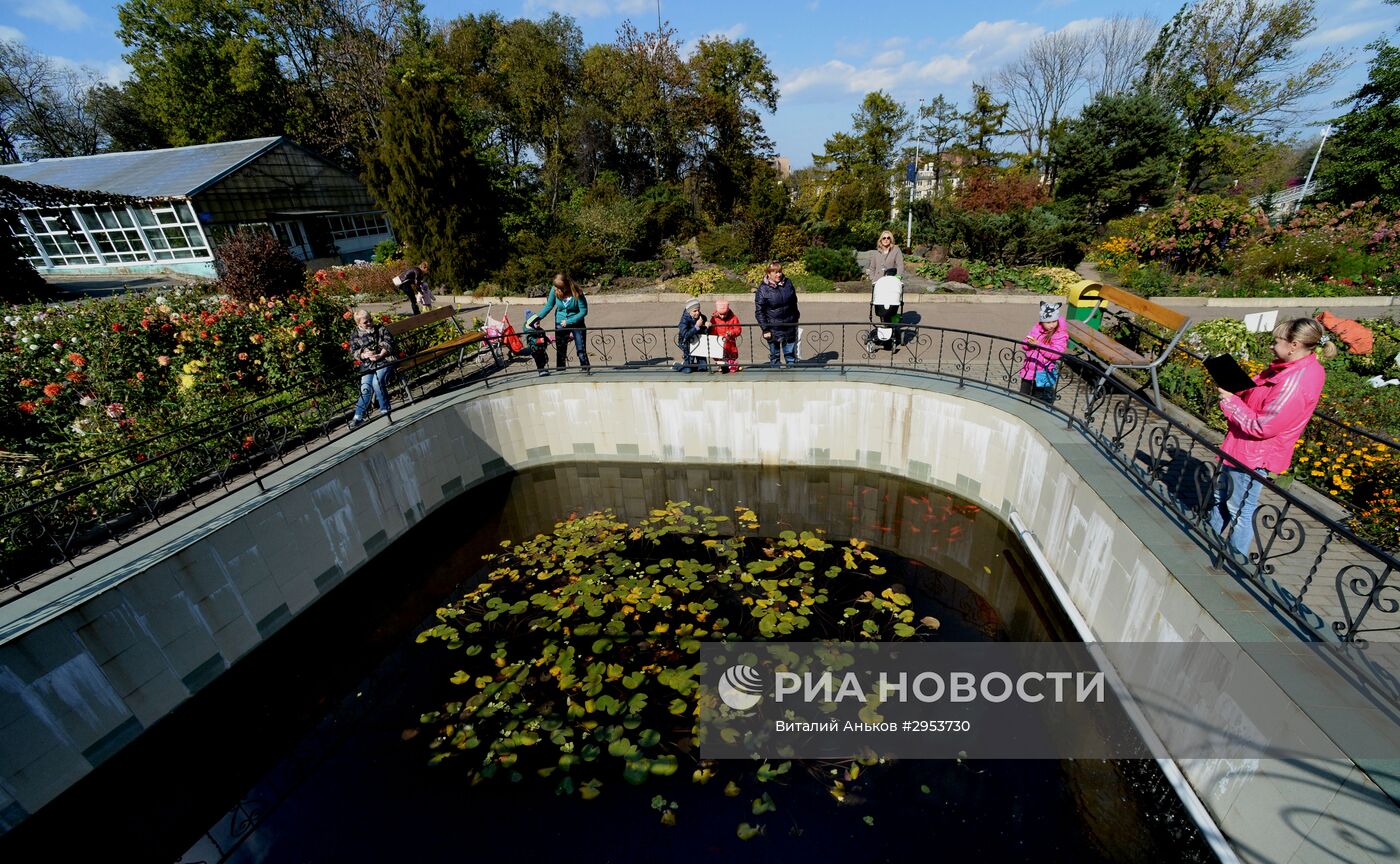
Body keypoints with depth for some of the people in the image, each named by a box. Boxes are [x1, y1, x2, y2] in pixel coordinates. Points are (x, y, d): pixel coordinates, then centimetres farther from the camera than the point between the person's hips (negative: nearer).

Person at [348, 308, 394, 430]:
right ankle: (358, 417, -18)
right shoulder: (355, 335, 15)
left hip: (384, 361, -2)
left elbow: (389, 343, 1)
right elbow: (353, 352, 9)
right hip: (367, 365, 2)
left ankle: (385, 411, -18)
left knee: (377, 382, -28)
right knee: (365, 387, -20)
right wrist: (364, 354, -13)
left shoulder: (381, 329, 11)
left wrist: (380, 355, -13)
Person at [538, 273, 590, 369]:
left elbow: (584, 311, -17)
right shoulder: (555, 291, -10)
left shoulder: (577, 292, -19)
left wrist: (568, 321, -20)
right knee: (560, 352, 6)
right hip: (560, 325, 3)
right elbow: (549, 306, 3)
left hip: (577, 324, -3)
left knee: (581, 351, -7)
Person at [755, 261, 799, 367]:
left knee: (790, 352, 14)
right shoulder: (763, 289, -11)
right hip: (773, 328, -3)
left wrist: (796, 318, 16)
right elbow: (759, 311, -9)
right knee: (774, 354, 9)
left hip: (789, 325, 3)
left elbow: (794, 302, 13)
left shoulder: (788, 283, 0)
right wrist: (765, 329, -12)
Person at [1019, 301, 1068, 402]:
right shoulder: (1036, 327, 4)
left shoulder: (1061, 335, -11)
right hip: (1029, 370, 6)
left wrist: (1038, 345, -24)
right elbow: (1025, 345, 10)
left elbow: (1055, 354, -22)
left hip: (1043, 374, -6)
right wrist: (1029, 343, -14)